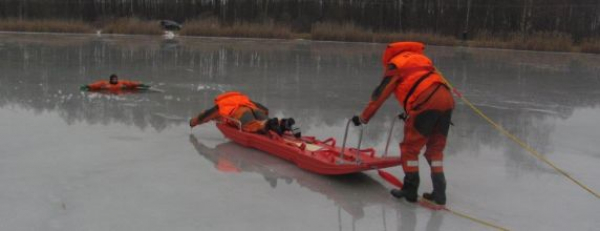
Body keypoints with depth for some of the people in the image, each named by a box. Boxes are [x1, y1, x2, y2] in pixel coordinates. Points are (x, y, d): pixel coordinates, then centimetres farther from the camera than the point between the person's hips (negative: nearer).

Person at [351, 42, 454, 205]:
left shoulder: (395, 65, 13)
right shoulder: (421, 59, 33)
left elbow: (380, 95, 12)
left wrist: (363, 118, 21)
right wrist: (409, 115, 48)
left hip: (426, 103, -7)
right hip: (446, 100, 7)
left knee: (410, 147, 7)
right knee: (435, 148, 17)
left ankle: (410, 189, 10)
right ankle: (439, 192, 15)